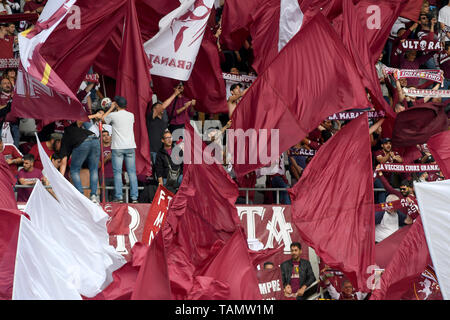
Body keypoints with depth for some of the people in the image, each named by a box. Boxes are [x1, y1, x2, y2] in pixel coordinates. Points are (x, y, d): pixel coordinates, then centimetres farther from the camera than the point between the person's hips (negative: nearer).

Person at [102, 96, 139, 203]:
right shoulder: (131, 115, 7)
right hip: (130, 146, 3)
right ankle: (134, 197, 1)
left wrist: (111, 108, 19)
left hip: (117, 148, -3)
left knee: (117, 172, -1)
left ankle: (119, 196, -5)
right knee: (132, 172, 3)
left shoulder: (113, 115, -5)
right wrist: (114, 110, 33)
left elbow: (103, 118, 14)